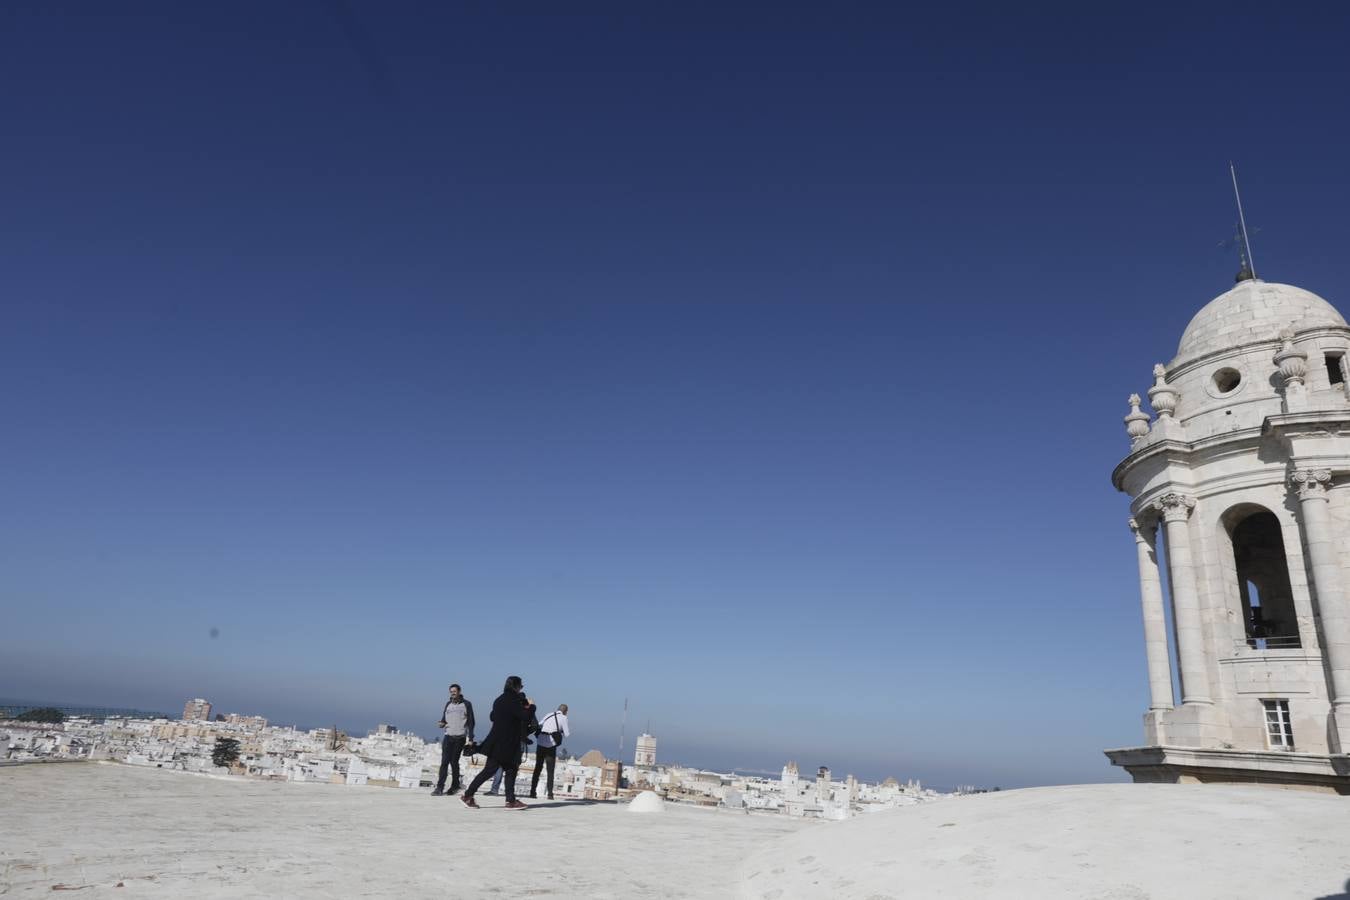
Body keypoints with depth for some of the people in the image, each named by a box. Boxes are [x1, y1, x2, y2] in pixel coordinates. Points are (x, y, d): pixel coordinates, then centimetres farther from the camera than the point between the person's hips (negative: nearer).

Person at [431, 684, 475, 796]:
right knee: (444, 762, -6)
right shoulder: (448, 704, 14)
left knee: (454, 761, 0)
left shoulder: (466, 704, 2)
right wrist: (441, 724, -5)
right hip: (448, 736, 3)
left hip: (460, 737, -3)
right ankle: (439, 787, -8)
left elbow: (471, 722, 0)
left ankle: (455, 786, 13)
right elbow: (444, 719, 19)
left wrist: (470, 738, -6)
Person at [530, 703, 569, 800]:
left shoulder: (548, 715, 15)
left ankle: (533, 792, 7)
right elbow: (566, 734, -2)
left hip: (540, 744, 4)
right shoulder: (563, 718, 2)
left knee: (537, 768, 11)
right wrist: (569, 733, 19)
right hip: (551, 745, -4)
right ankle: (550, 794, -1)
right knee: (550, 771, 5)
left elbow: (538, 726, 13)